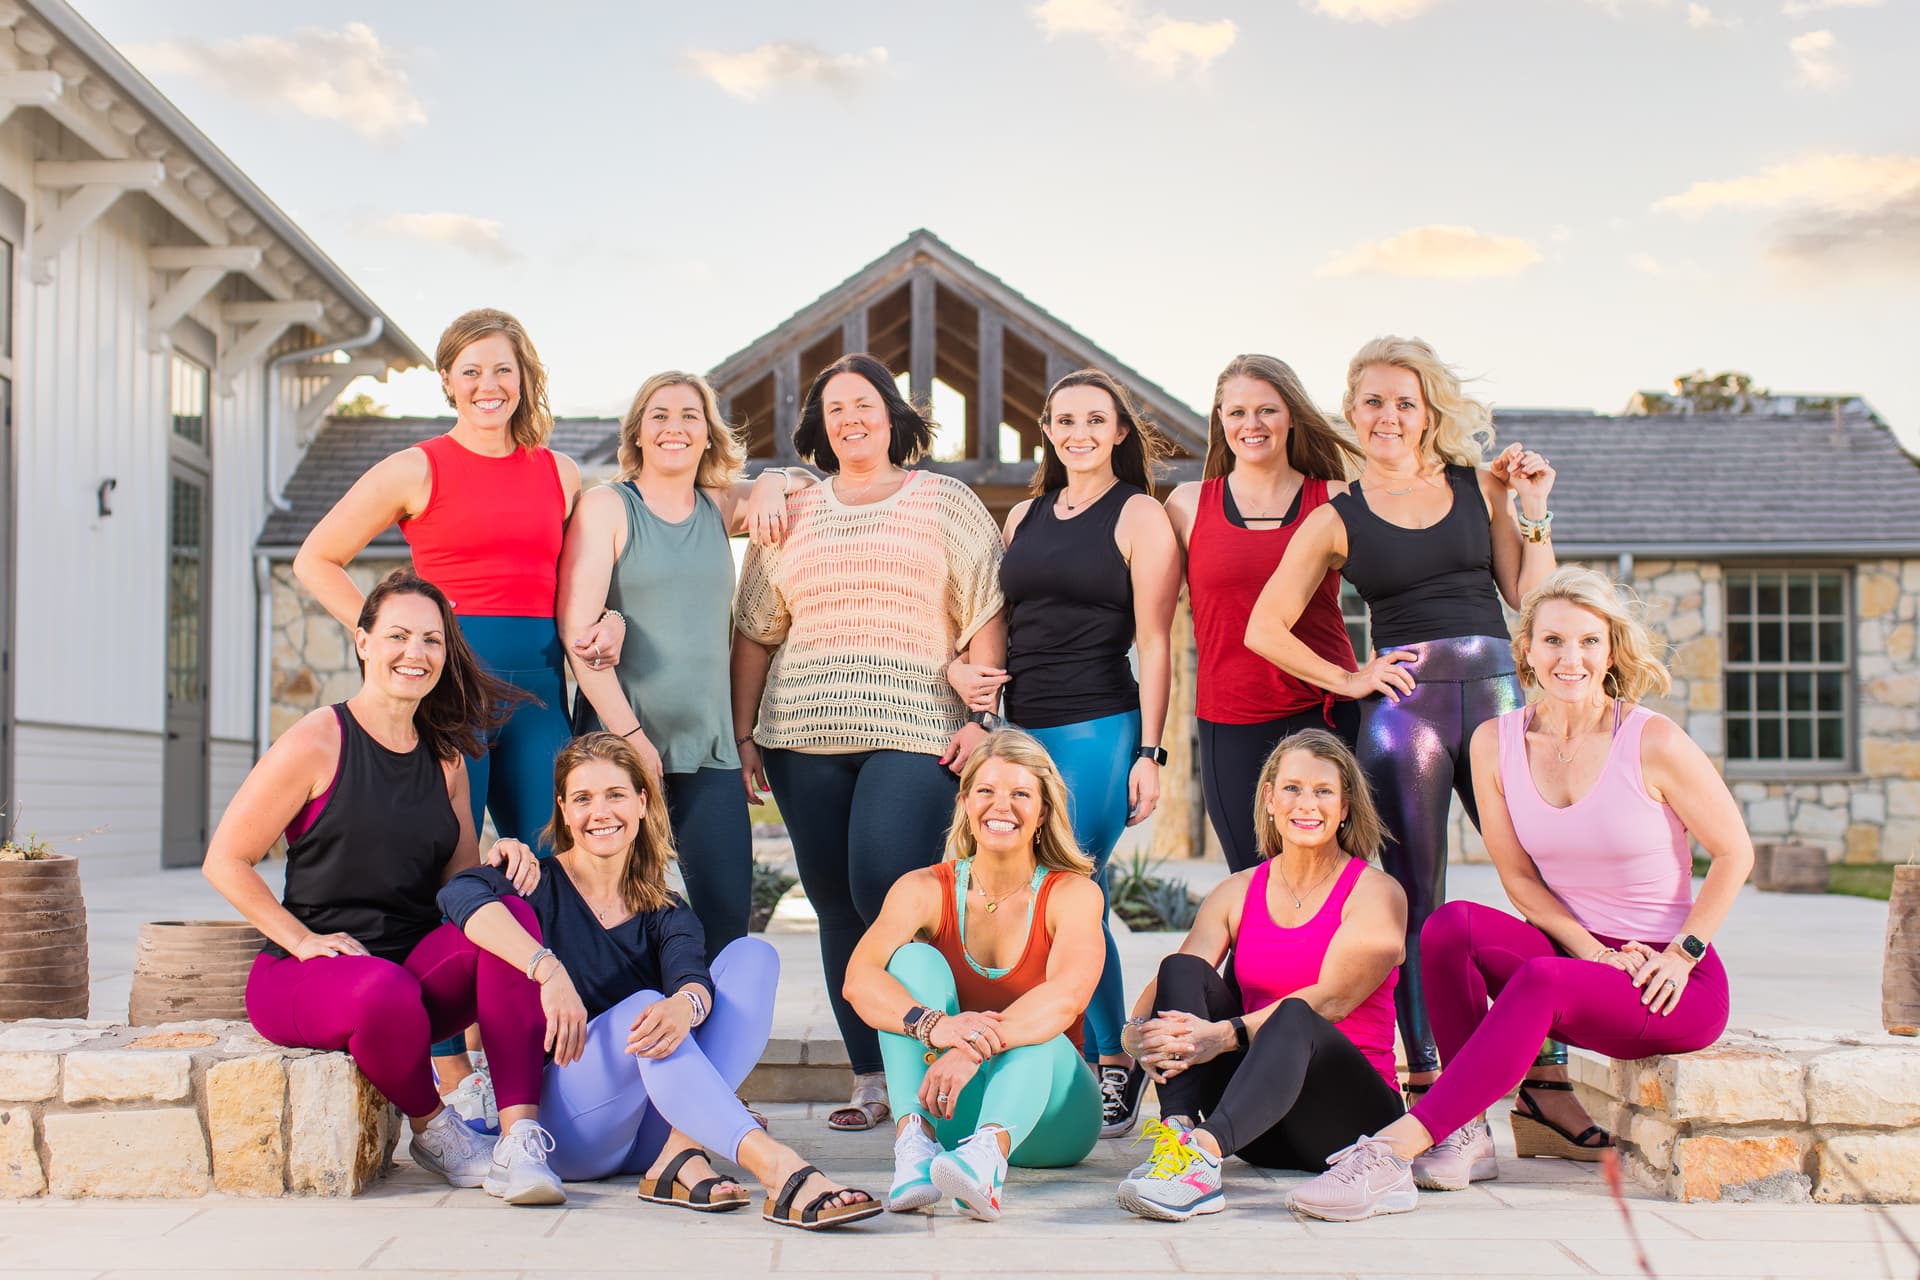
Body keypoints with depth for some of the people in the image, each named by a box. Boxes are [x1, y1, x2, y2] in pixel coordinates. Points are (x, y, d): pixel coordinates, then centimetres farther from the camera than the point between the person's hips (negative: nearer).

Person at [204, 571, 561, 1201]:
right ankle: (432, 1130, -8)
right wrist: (303, 939, -13)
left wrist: (497, 863, -5)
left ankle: (520, 1138, -31)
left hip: (420, 965, 5)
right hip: (302, 977, -5)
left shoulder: (444, 757, 12)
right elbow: (225, 860, -4)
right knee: (385, 994, -40)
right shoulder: (319, 741, -5)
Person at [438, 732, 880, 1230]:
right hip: (565, 1130, -4)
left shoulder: (665, 914, 11)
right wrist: (550, 971, -38)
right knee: (641, 1009, -33)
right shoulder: (541, 889, 1)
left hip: (647, 1132, 4)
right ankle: (778, 1168, -52)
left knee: (753, 955, -9)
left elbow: (694, 978, -12)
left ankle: (682, 1155, -28)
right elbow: (461, 893, -23)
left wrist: (685, 1005, -38)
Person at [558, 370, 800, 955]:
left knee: (727, 913, -3)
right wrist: (630, 735, -13)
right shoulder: (606, 506, 0)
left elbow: (808, 482, 27)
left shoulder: (721, 508, 13)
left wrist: (771, 484, 2)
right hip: (621, 741, -4)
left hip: (709, 747, 4)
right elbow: (577, 630, -8)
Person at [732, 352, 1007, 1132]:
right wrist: (743, 733, 10)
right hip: (805, 737, 4)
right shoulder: (792, 517, 16)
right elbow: (755, 630, 16)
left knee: (889, 892, -17)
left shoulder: (945, 502, 8)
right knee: (837, 908, 3)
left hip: (915, 733, -3)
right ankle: (868, 1080, 10)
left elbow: (985, 612, 3)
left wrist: (981, 717, -6)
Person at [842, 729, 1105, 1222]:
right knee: (915, 958, -19)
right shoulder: (925, 890, -2)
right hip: (953, 1114, 2)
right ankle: (915, 1139, -40)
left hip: (1045, 1116, -1)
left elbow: (1067, 996, -28)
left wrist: (976, 1049, -44)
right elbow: (859, 978, -21)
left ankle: (988, 1155, -60)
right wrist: (935, 1026, -41)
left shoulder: (1073, 893, -7)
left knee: (1032, 1038, -32)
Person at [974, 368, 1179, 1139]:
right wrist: (960, 665, 3)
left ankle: (1115, 1069, 2)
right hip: (1022, 728, 6)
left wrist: (1150, 752, -10)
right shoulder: (1024, 517, 17)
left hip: (1099, 728, -6)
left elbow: (1153, 642, -4)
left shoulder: (1138, 516, 0)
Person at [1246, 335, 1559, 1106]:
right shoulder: (1336, 520, 8)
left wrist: (1533, 513, 3)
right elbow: (1265, 628, 7)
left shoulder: (1480, 487, 13)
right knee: (1417, 899, 1)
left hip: (1497, 690, 2)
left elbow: (1531, 600, 10)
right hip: (1401, 703, -1)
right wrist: (1347, 680, 0)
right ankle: (1424, 1075, 6)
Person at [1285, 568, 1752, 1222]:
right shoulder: (1497, 742, -1)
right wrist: (1596, 951, -10)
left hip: (1674, 987, -4)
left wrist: (1682, 954, -8)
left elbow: (1734, 853, -2)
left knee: (1540, 980, -34)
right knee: (1451, 925, -24)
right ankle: (1467, 1137, -21)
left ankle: (1393, 1151, -40)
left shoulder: (1653, 741, -12)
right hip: (1577, 951, 5)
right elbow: (1519, 877, 3)